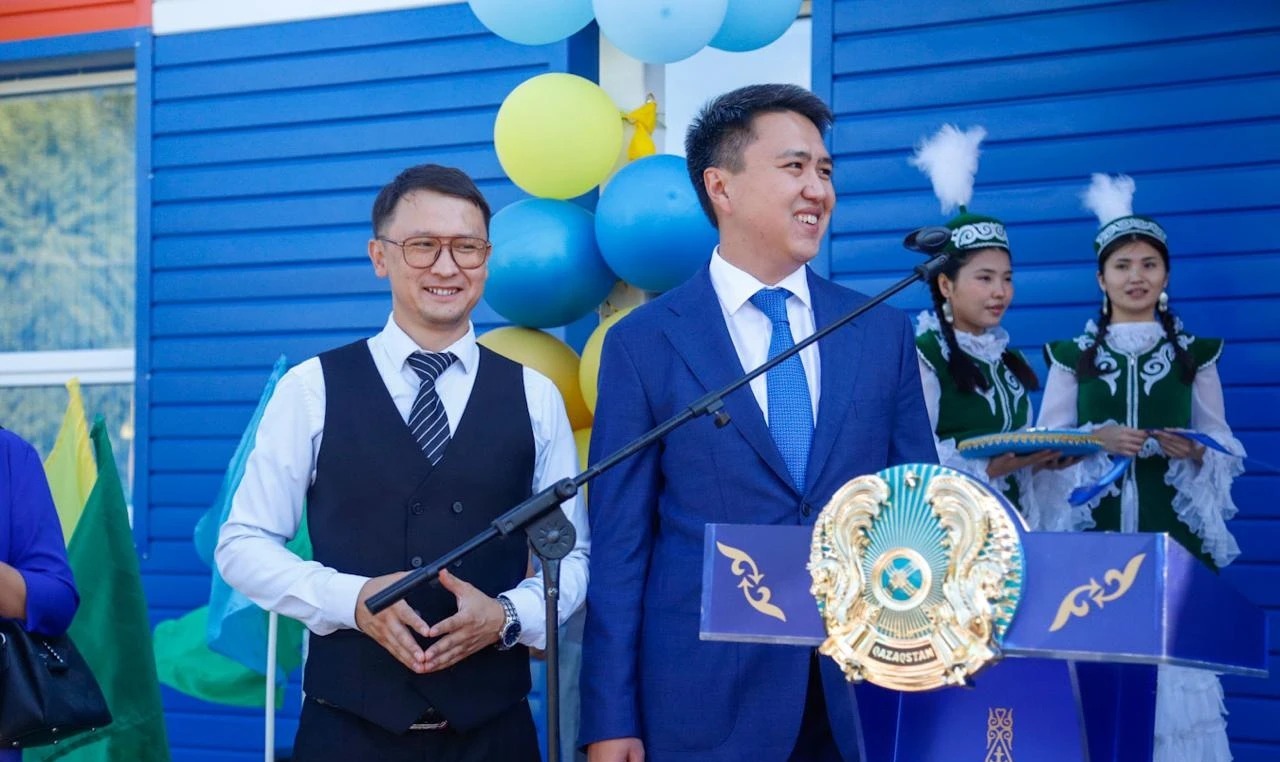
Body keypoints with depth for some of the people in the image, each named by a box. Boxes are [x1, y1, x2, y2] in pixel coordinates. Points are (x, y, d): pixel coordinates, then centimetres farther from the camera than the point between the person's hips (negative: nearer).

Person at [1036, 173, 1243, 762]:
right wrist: (1095, 439, -11)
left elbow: (1225, 453, 9)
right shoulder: (1072, 356, 9)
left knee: (1172, 660, -6)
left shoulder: (1195, 355, 9)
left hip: (1172, 532, 0)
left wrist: (1193, 452, -11)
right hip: (1094, 530, 0)